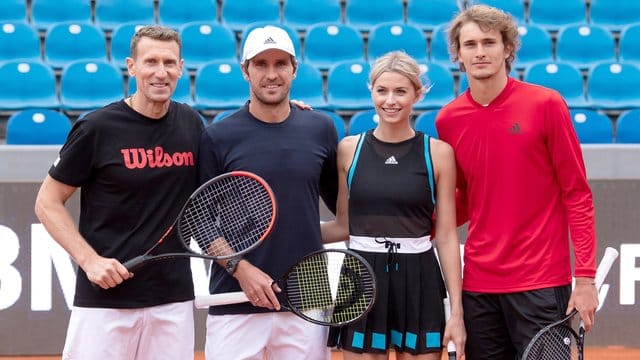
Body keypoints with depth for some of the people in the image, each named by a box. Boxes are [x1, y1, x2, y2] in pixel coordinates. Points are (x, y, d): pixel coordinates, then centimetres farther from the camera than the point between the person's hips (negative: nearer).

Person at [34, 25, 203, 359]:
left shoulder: (191, 124, 6)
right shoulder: (96, 128, -7)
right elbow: (47, 203, -1)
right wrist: (90, 260, -12)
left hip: (174, 300, 4)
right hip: (106, 298, -4)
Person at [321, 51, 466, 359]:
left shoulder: (438, 152, 0)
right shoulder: (349, 149, 4)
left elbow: (447, 236, 1)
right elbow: (343, 226, 11)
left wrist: (456, 310, -2)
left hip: (418, 283, -1)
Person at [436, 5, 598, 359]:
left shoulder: (545, 104, -5)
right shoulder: (448, 120, 5)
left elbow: (576, 194, -4)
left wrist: (586, 277, -9)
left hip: (541, 285, -3)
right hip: (478, 286, 4)